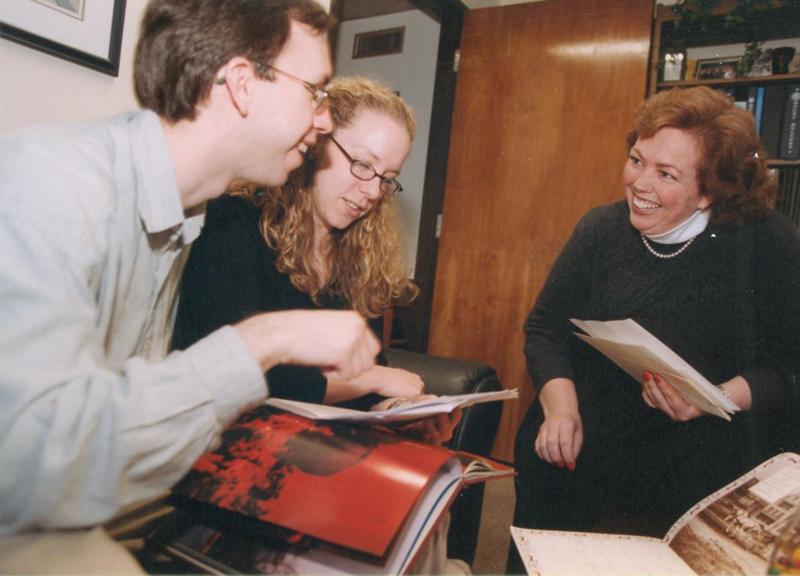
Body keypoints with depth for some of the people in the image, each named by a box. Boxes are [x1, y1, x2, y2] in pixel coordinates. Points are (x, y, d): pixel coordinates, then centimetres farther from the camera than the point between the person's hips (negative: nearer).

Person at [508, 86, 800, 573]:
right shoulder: (602, 228, 2)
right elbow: (545, 329, 5)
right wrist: (560, 404, -12)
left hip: (712, 447, -1)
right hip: (593, 436, 2)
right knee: (543, 449, -26)